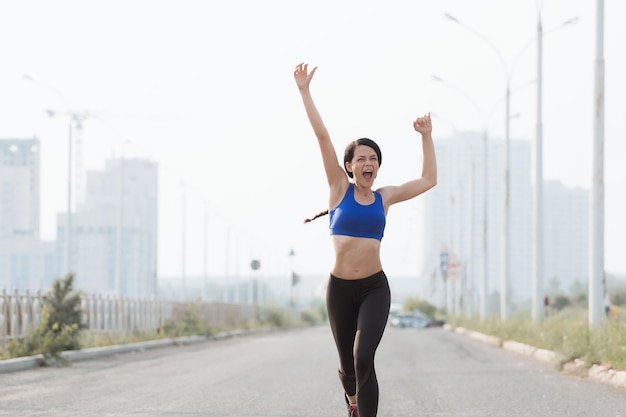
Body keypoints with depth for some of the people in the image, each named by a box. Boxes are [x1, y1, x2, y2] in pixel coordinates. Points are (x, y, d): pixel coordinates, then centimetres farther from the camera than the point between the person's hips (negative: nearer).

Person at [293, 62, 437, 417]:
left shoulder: (384, 197, 5)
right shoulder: (339, 188, 0)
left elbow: (428, 180, 17)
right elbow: (323, 136, -4)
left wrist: (426, 136, 13)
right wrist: (305, 92, -6)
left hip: (375, 288, 0)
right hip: (340, 288, 0)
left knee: (364, 358, -22)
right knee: (348, 364, 13)